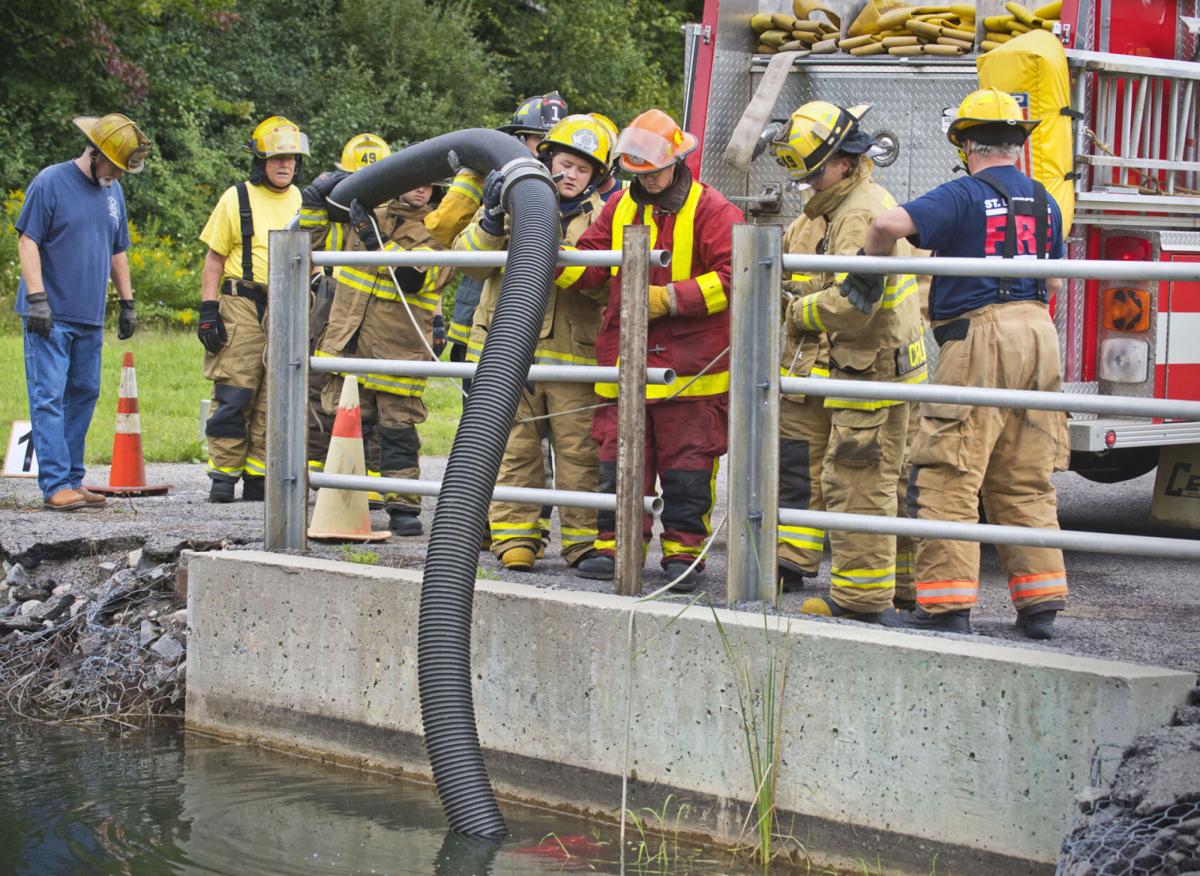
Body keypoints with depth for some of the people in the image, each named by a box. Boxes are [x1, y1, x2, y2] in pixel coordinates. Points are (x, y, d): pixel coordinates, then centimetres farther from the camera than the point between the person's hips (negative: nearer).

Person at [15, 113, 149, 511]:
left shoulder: (113, 191, 14)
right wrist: (37, 298, -17)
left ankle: (72, 480, 15)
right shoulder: (51, 182, -7)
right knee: (49, 398, -8)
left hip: (90, 318, 7)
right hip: (50, 317, -7)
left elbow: (117, 251, 23)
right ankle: (55, 485, -11)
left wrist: (127, 303, 21)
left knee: (83, 396, 9)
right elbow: (27, 242, -10)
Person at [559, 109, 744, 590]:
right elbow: (589, 266, 11)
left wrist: (669, 298, -16)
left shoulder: (709, 209, -5)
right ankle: (615, 545, 13)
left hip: (689, 364, -5)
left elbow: (732, 277, -12)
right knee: (619, 460, 6)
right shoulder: (620, 208, 12)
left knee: (686, 465, 1)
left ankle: (683, 551, 10)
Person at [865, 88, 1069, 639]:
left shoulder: (964, 196, -7)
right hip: (1038, 335, 7)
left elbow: (889, 224, -20)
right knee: (1026, 481, 12)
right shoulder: (1042, 201, 14)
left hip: (979, 338, -7)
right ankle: (1040, 603, 11)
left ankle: (946, 604, -7)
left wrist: (870, 267, -1)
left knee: (949, 475, -4)